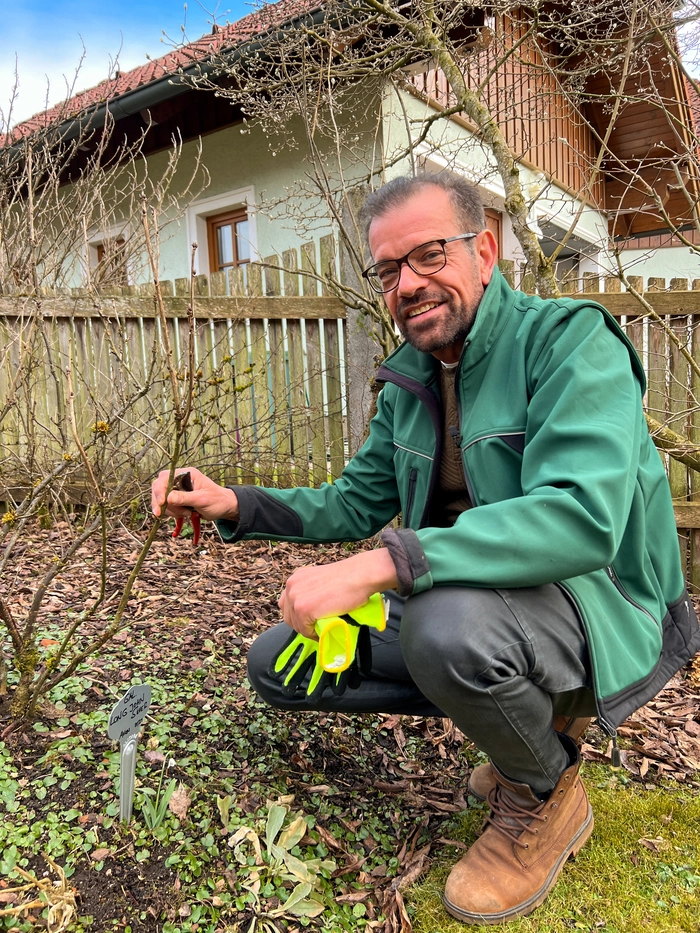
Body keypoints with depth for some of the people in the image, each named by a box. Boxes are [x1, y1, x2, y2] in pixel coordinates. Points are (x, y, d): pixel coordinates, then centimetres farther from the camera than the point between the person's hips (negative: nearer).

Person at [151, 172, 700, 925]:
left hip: (597, 609, -7)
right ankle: (521, 716, 12)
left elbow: (582, 516, -33)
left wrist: (382, 563, -38)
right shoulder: (408, 381, 6)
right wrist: (237, 506, -4)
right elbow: (357, 501, 11)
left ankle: (545, 793, -2)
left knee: (450, 622, -39)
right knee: (277, 661, 5)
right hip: (449, 601, 8)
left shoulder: (569, 340, -17)